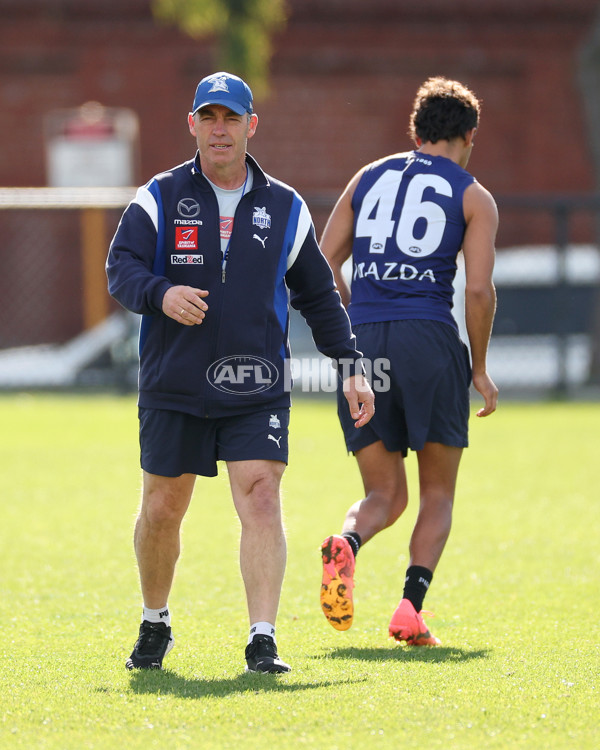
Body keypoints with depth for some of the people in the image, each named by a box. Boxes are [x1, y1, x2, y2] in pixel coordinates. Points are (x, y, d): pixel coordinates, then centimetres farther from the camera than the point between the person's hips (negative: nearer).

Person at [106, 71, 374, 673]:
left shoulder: (285, 209, 8)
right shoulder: (159, 199, 3)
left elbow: (318, 297, 16)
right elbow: (120, 268, -8)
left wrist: (350, 367, 8)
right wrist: (161, 293, -30)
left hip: (257, 390, 0)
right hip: (174, 387, 0)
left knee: (260, 498, -14)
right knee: (161, 510, 4)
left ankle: (262, 642, -14)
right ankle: (154, 624, 28)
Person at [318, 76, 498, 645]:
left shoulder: (367, 179, 17)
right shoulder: (473, 198, 6)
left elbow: (322, 268, 12)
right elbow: (479, 289, -5)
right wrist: (480, 369, 6)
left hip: (363, 342, 3)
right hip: (430, 341, -3)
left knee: (384, 496, 11)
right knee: (437, 493, 11)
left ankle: (345, 544, -23)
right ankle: (411, 608, -8)